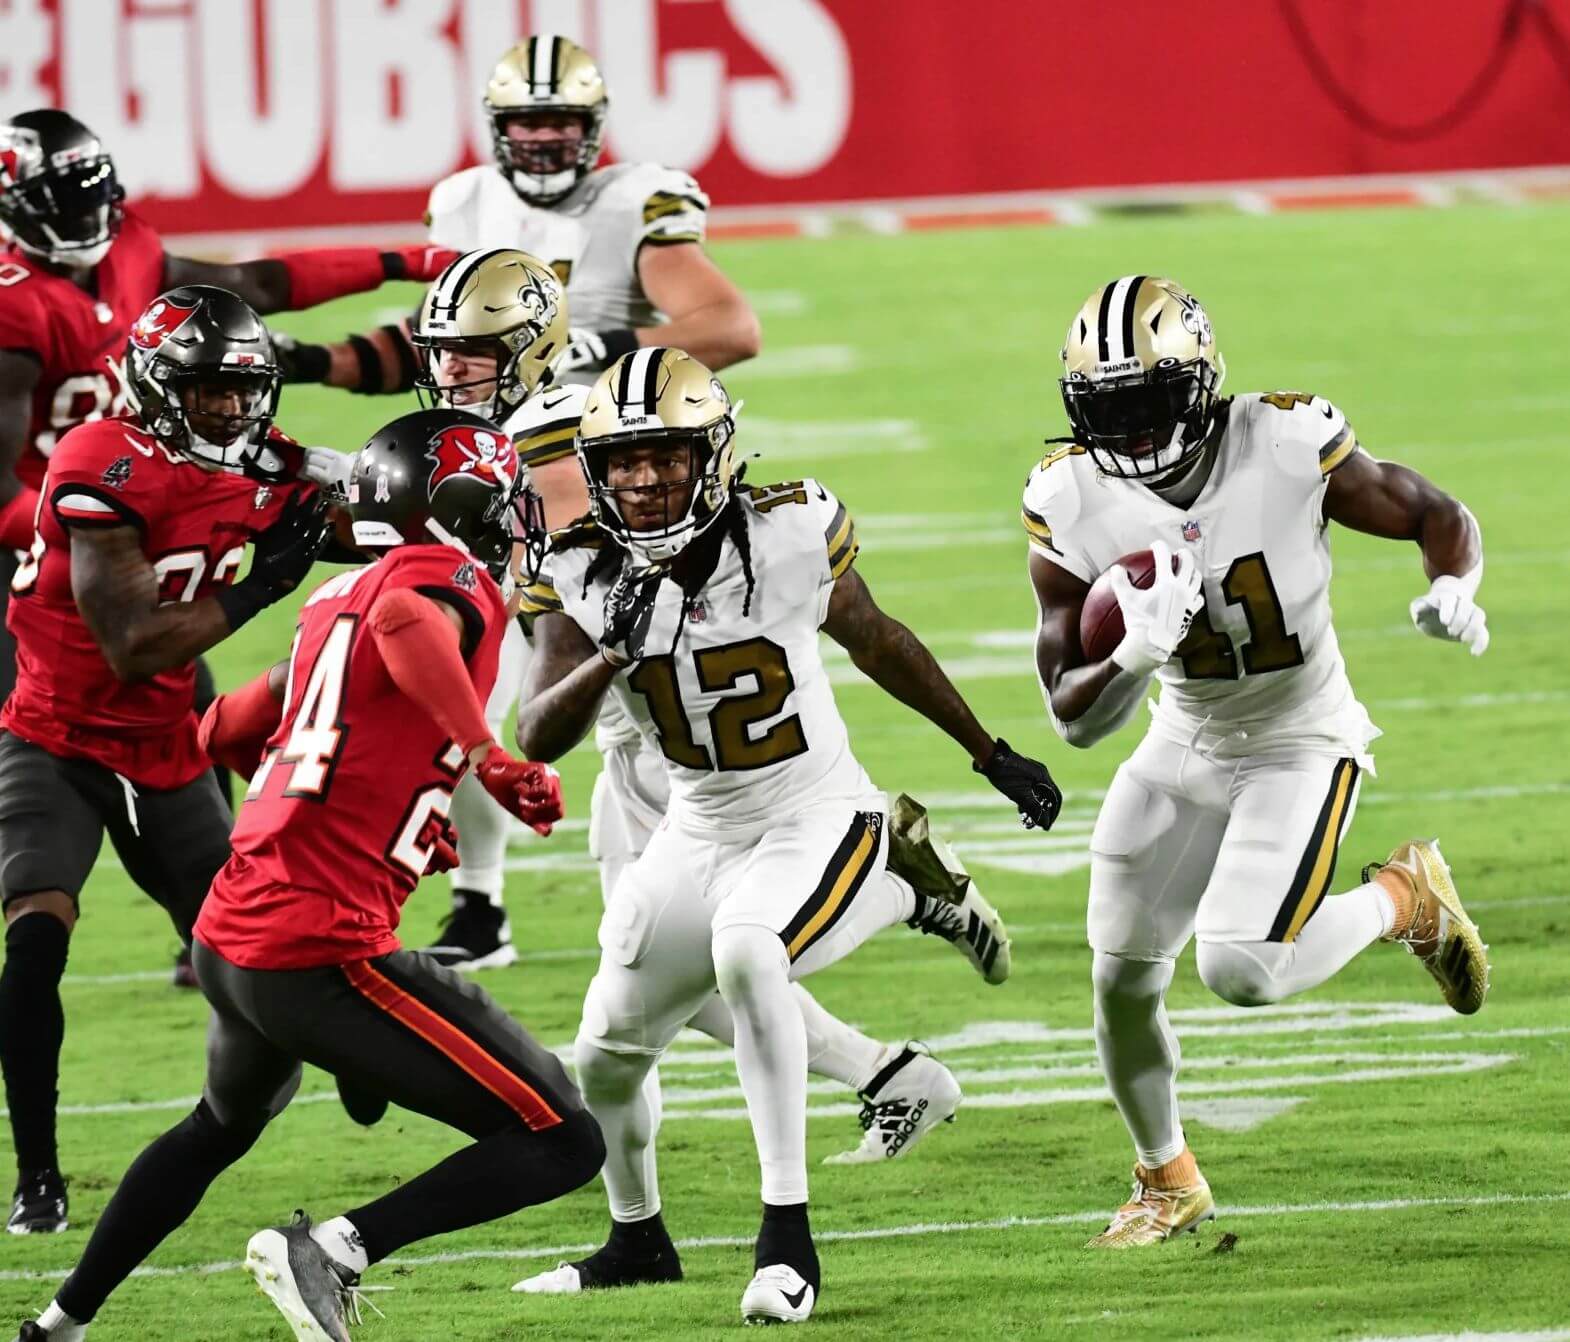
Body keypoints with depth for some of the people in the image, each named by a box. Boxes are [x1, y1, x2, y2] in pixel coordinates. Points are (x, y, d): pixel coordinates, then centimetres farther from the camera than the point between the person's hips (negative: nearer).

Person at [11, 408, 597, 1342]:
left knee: (223, 1126, 39)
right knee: (562, 1147, -5)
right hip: (321, 955, -9)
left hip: (228, 938, 9)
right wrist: (493, 761, -29)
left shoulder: (337, 606, 17)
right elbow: (405, 624, -32)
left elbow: (224, 731, 28)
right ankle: (334, 1250, -15)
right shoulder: (453, 580, -7)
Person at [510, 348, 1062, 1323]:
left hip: (821, 820, -4)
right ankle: (638, 1238, 42)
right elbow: (539, 739, -17)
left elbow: (879, 644, 3)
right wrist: (612, 658, -36)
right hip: (700, 836, 5)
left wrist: (993, 756, 14)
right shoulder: (584, 574, -10)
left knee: (746, 950, -34)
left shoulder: (791, 537, -16)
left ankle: (789, 1234, -28)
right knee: (607, 1058, 10)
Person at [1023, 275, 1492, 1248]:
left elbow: (1436, 517, -8)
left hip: (1301, 744, -4)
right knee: (1124, 979, 6)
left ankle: (1406, 897, 9)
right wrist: (1133, 657, -37)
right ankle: (1168, 1183, 33)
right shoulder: (1071, 503, -17)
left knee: (1242, 970, -21)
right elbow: (1074, 717, -15)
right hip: (1186, 749, 4)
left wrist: (1455, 587, -31)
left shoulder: (1289, 447, -25)